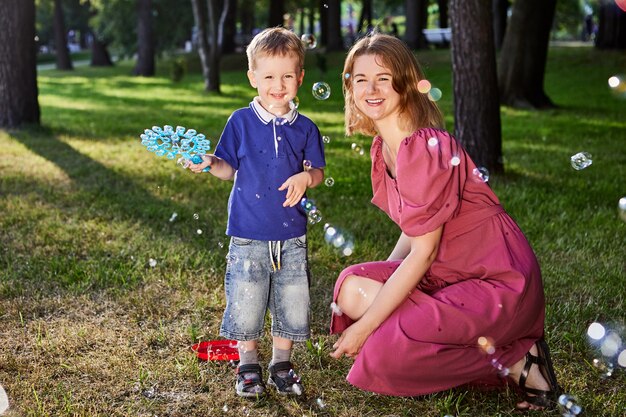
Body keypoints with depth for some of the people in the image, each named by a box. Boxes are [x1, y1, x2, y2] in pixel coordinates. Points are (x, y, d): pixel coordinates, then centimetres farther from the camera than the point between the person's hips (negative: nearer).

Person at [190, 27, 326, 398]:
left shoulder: (305, 128, 1)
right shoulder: (241, 122, -2)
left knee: (291, 304, 9)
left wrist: (306, 177, -14)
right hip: (249, 235, -1)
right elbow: (230, 168, 5)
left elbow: (318, 171, 7)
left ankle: (282, 364, 28)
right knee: (245, 304, 6)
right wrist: (208, 163, -15)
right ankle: (249, 365, 26)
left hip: (291, 235, 1)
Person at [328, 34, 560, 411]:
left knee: (381, 355, -20)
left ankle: (517, 363, -3)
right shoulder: (383, 148, 7)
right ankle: (485, 344, 0)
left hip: (499, 283, -9)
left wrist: (364, 326, -16)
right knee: (354, 287, -10)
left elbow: (423, 252, -21)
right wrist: (375, 283, 0)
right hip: (448, 274, 9)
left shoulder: (426, 148, -21)